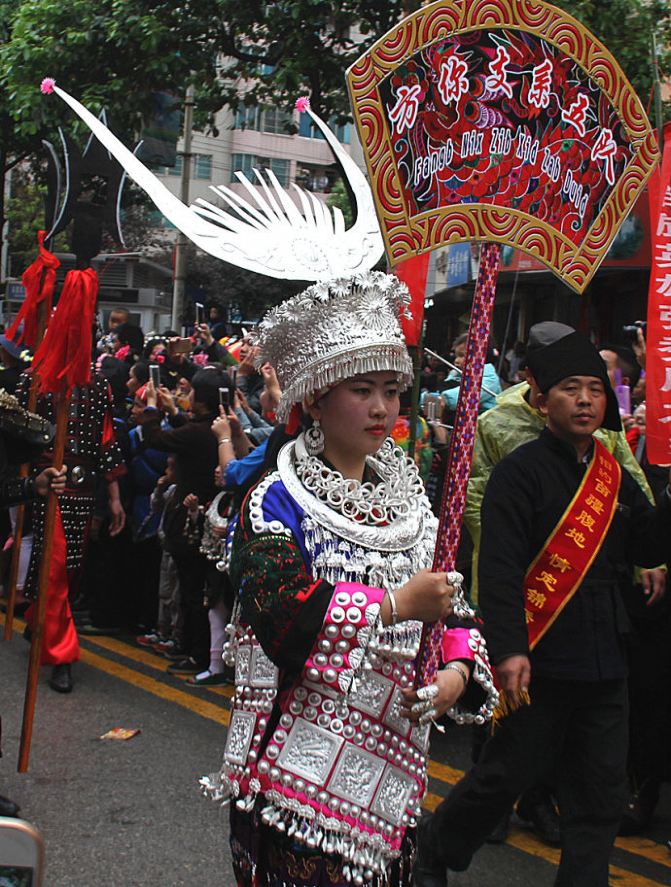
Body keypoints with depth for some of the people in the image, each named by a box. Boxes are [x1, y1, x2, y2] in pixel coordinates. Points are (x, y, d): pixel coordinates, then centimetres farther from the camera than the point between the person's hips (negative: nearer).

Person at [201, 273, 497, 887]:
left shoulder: (410, 497, 11)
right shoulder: (276, 501, -7)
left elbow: (450, 603, 9)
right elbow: (282, 613, -22)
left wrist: (458, 669, -10)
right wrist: (396, 604, -24)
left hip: (392, 759, 5)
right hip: (303, 761, -5)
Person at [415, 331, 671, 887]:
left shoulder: (614, 476, 11)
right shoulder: (520, 471, -9)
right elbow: (499, 569, -15)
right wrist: (508, 649, -22)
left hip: (605, 663, 6)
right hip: (541, 663, -6)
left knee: (601, 794, 9)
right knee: (508, 774, 6)